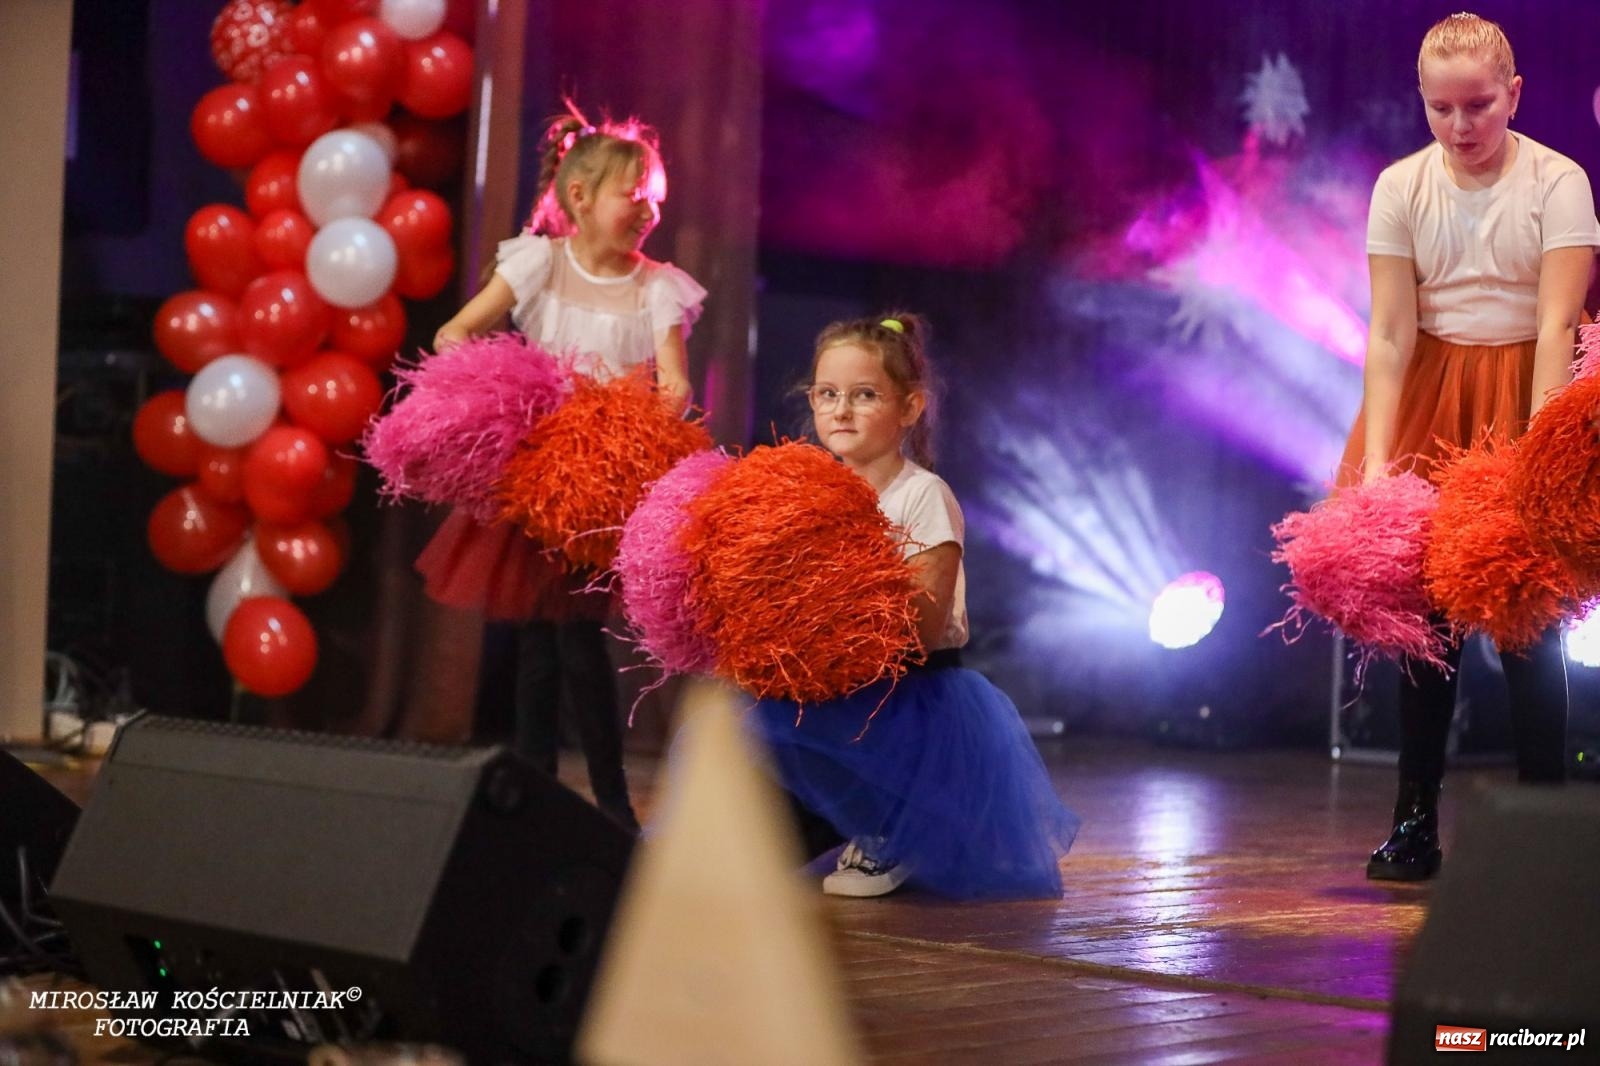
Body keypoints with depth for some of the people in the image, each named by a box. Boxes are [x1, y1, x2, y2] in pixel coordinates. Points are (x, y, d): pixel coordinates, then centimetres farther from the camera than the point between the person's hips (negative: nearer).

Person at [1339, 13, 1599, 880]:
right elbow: (1389, 335, -9)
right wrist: (1376, 460, -18)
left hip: (1523, 398, -2)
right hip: (1431, 401, 2)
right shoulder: (1401, 187, -4)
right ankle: (1415, 824, 9)